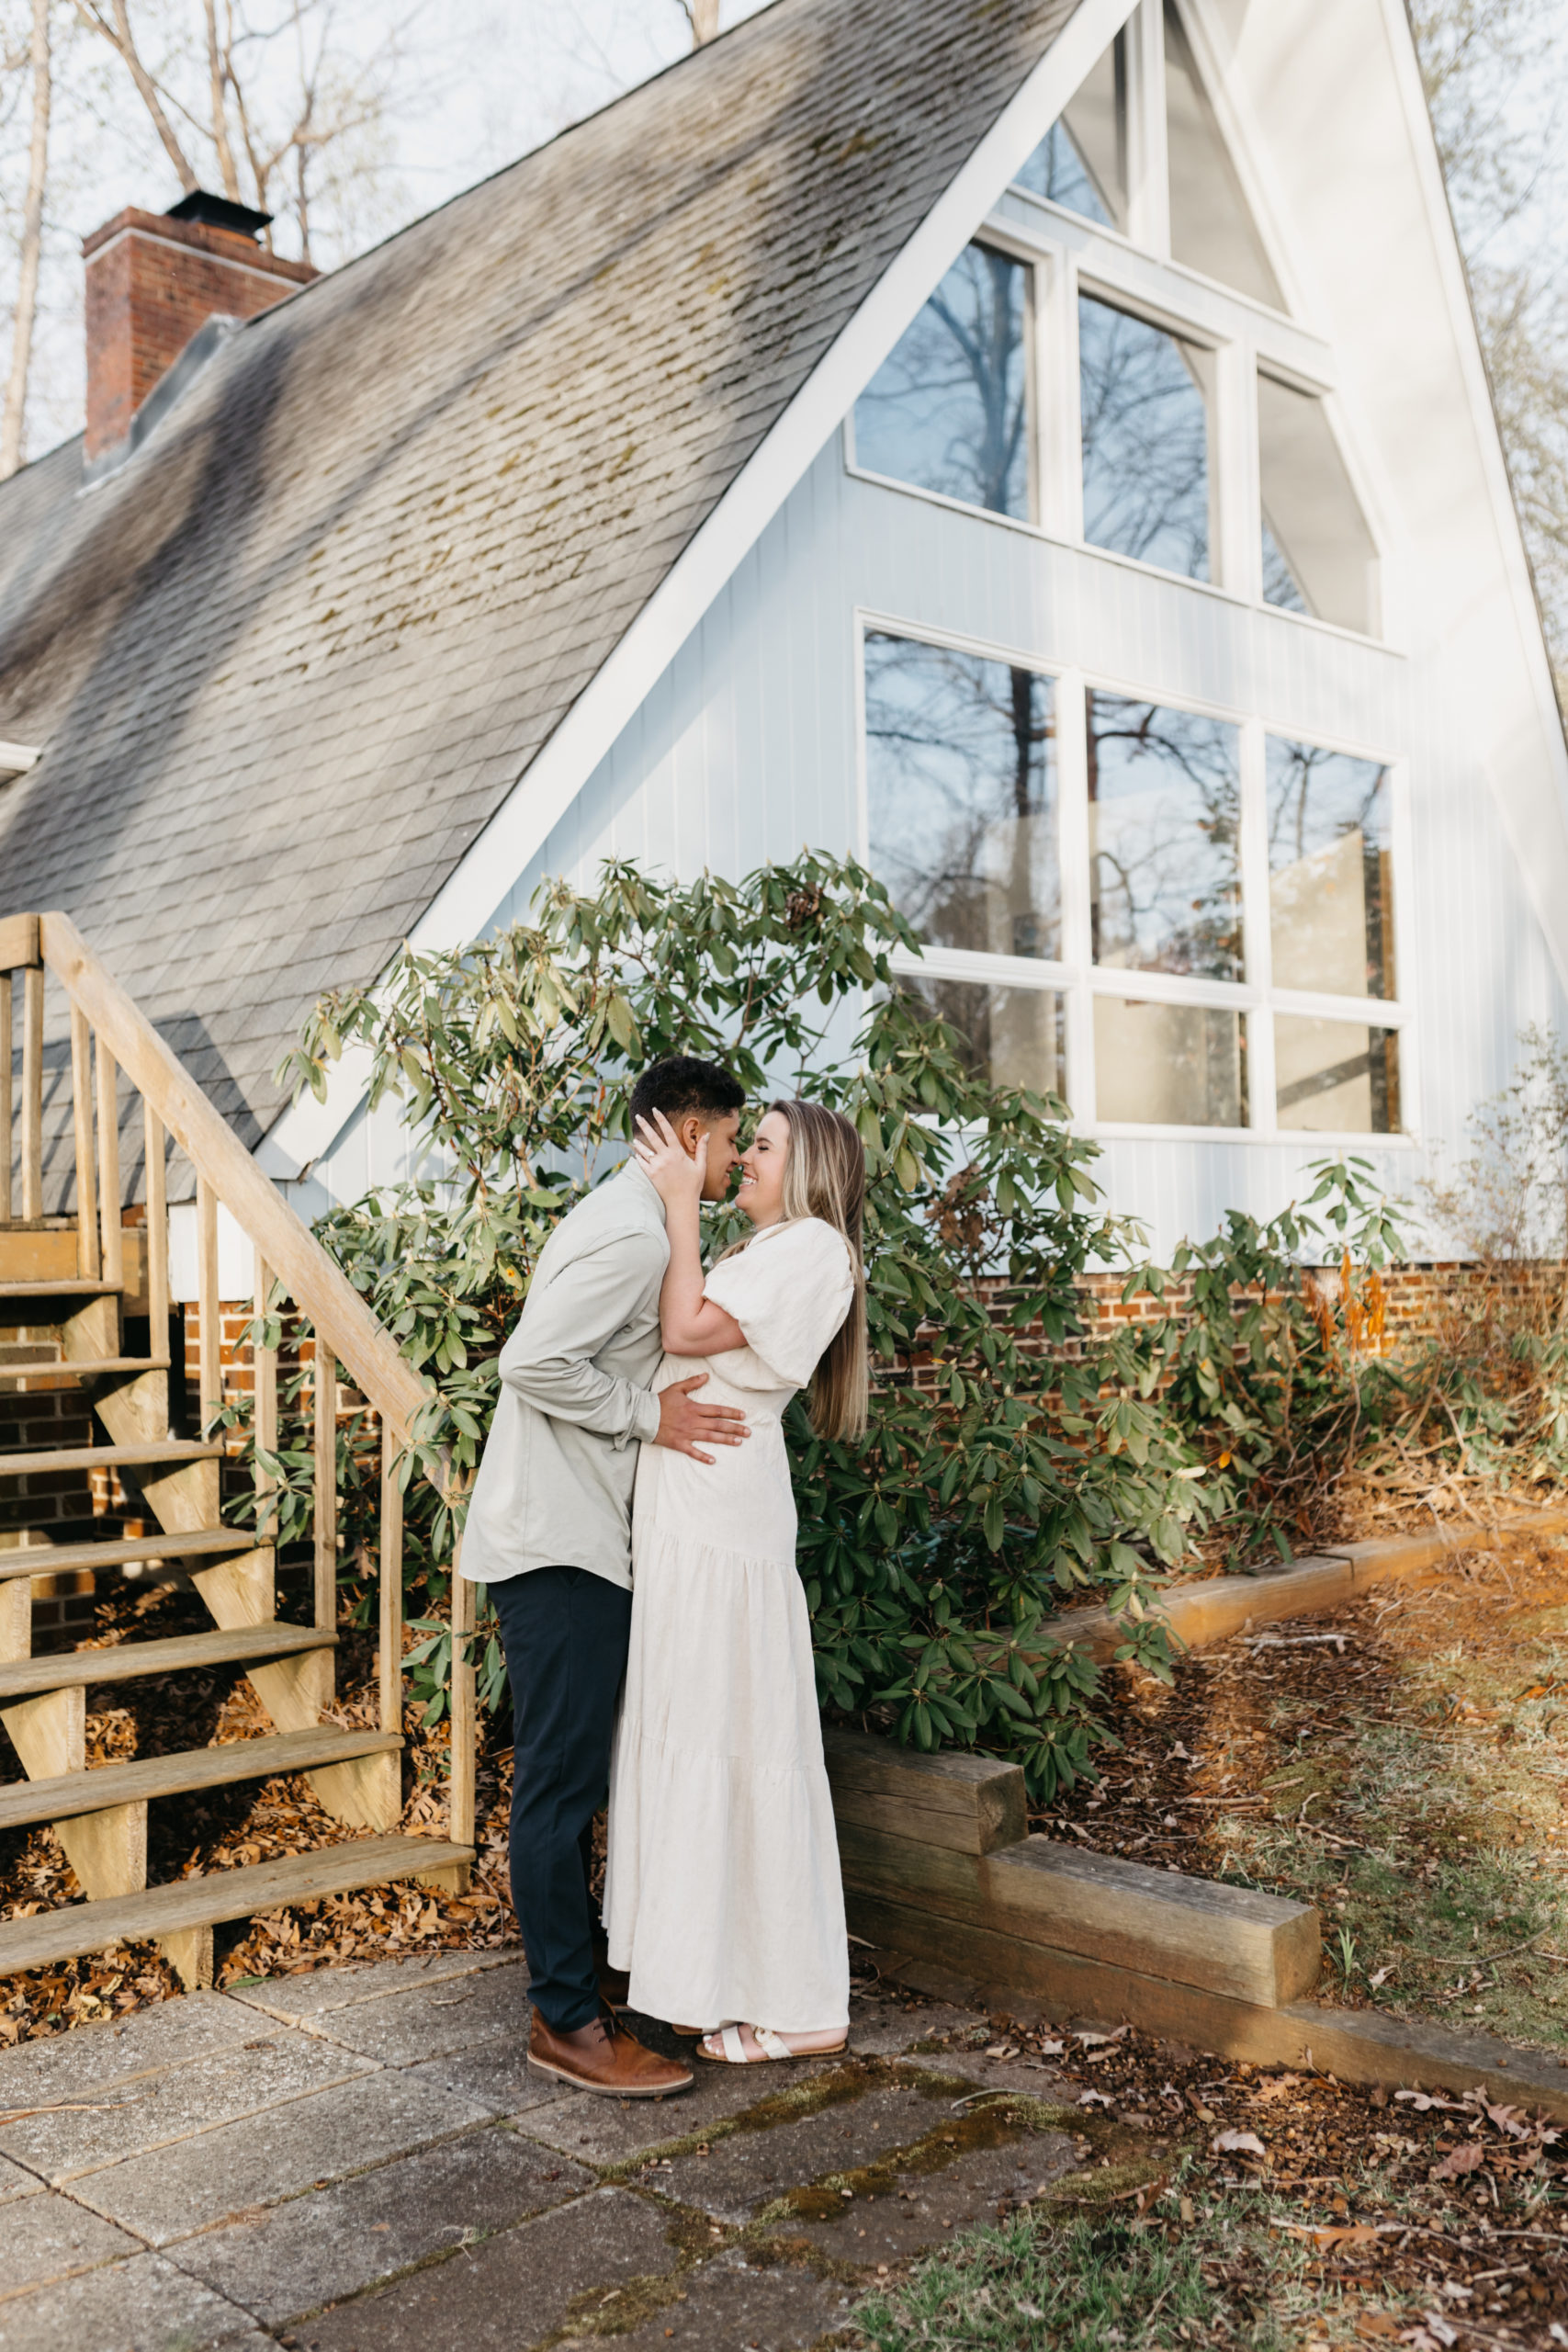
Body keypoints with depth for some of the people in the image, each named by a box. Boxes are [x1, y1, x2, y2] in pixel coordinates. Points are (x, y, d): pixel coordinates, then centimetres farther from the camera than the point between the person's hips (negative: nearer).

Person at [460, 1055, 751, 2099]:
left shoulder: (626, 1220, 17)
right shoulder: (634, 1233, -17)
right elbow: (534, 1361, -25)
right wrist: (650, 1415, -17)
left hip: (577, 1535, 11)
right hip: (562, 1543, -11)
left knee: (568, 1778, 15)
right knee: (562, 1781, -4)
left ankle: (571, 1986, 24)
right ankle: (569, 2021, 4)